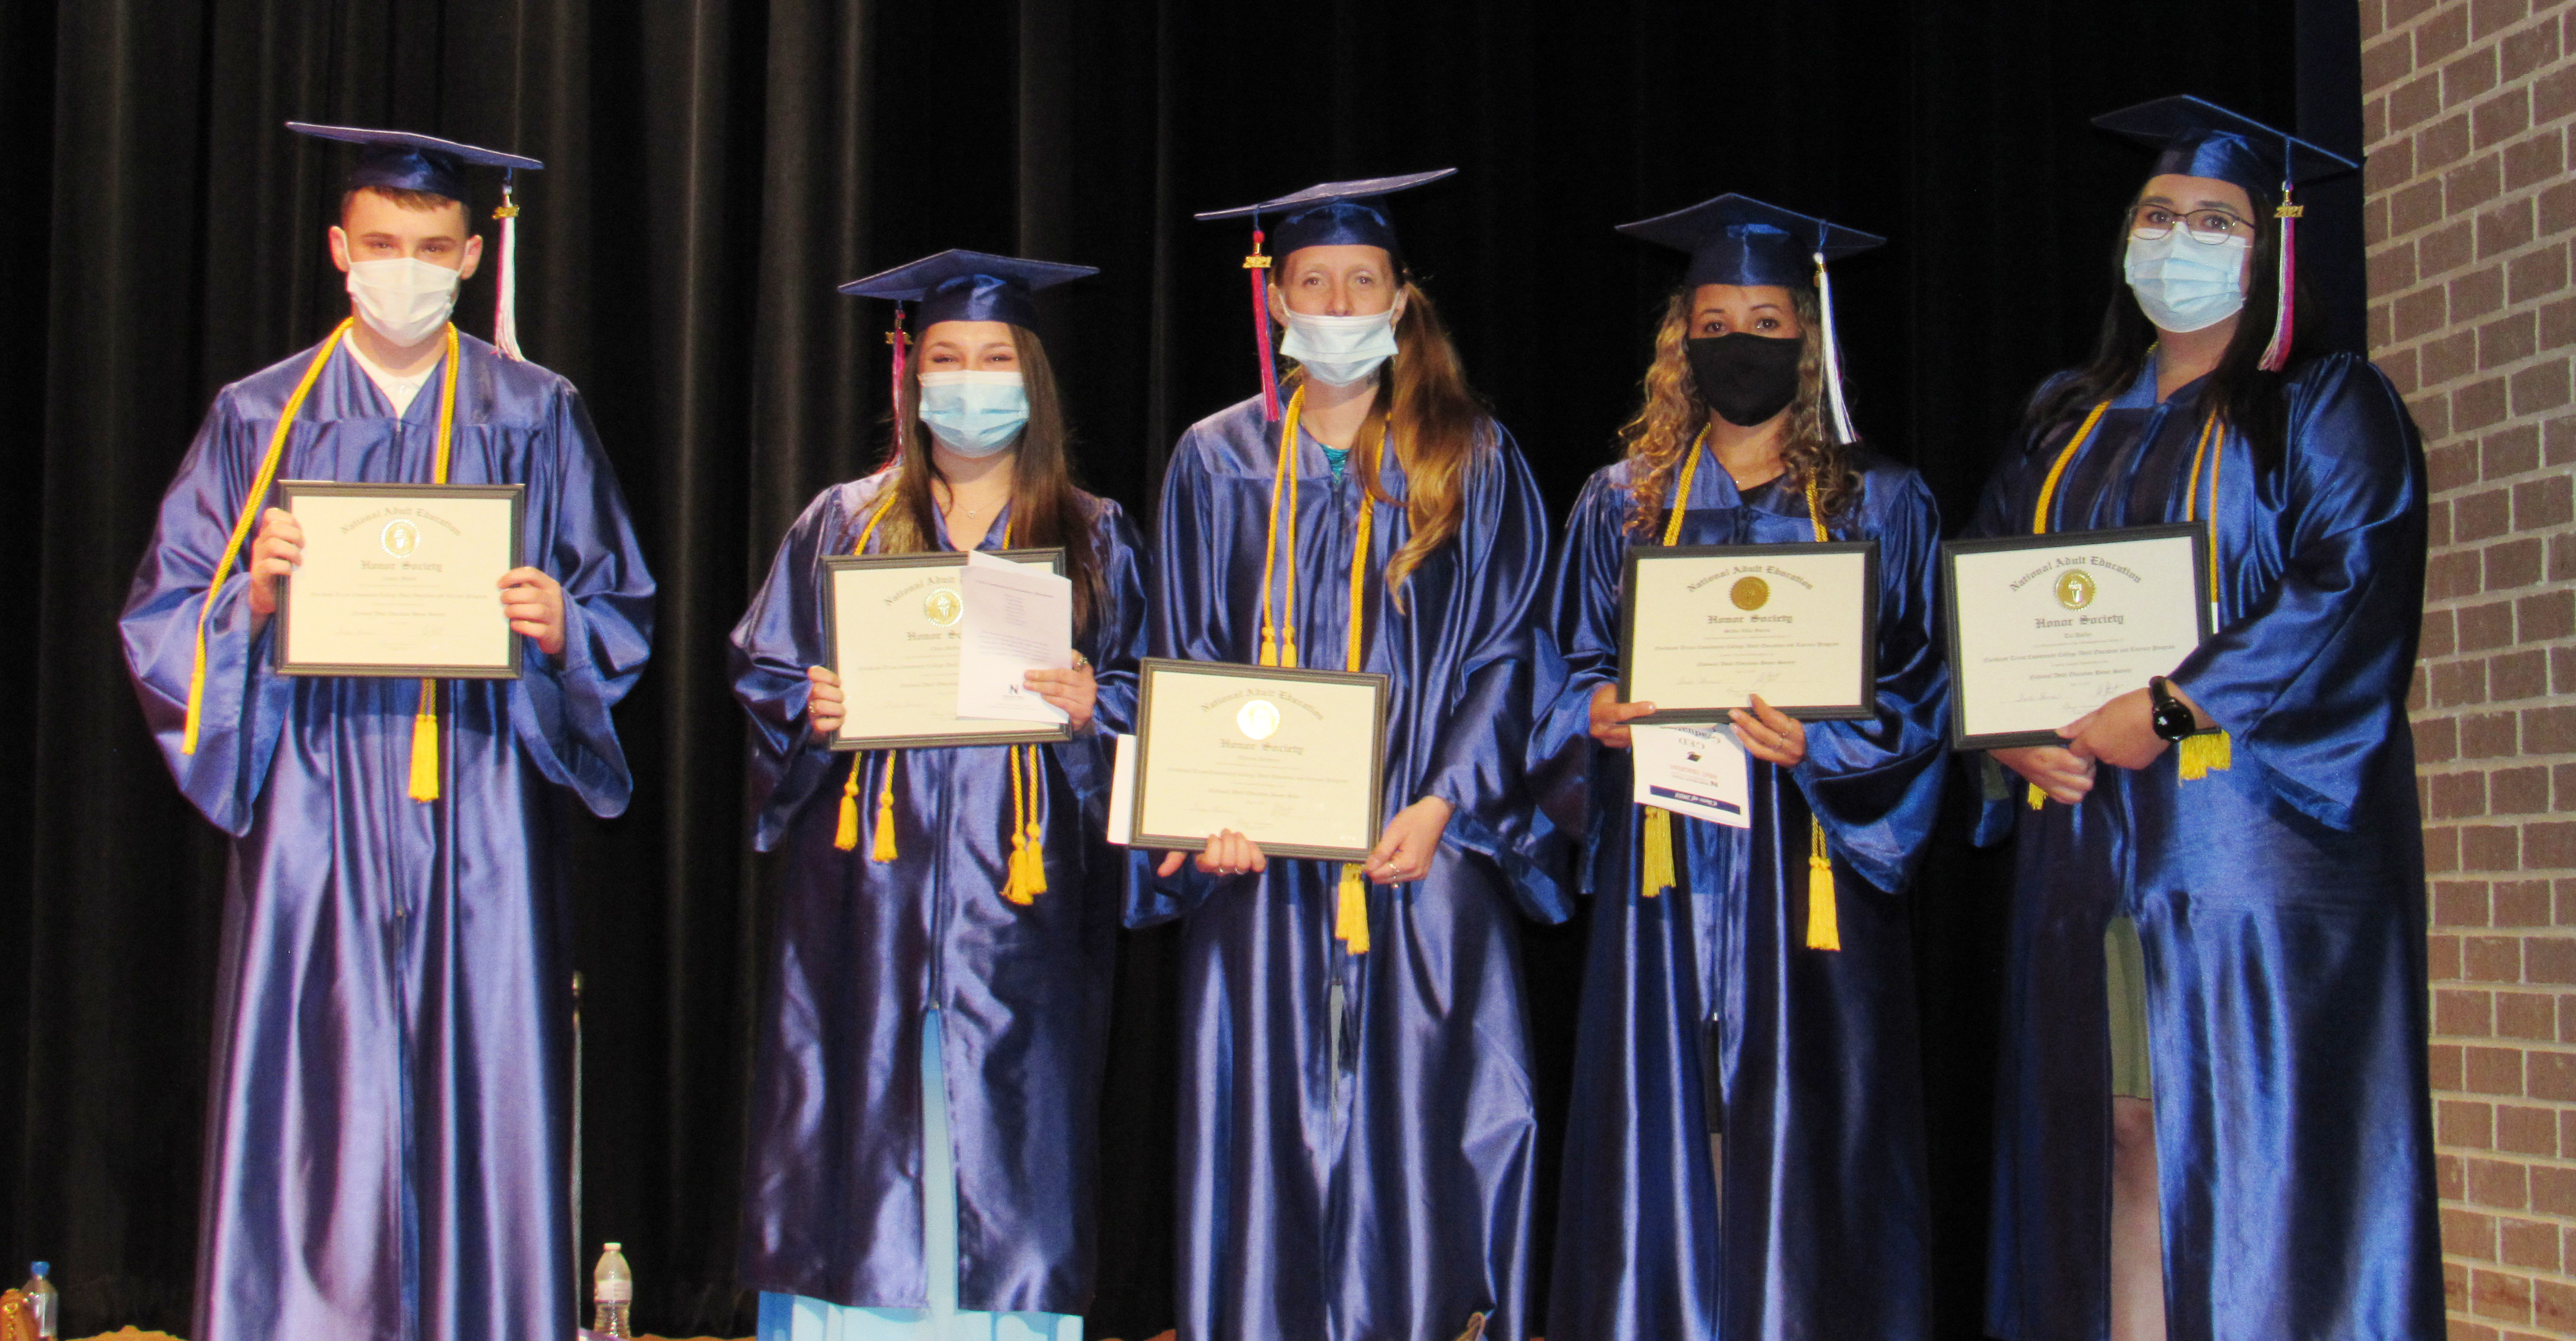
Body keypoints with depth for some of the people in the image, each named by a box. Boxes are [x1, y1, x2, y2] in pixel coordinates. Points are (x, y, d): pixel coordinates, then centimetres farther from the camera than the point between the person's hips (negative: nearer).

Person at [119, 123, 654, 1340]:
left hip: (481, 831, 0)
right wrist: (256, 592, -13)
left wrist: (558, 628, -12)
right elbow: (163, 626, 7)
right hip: (315, 822, 0)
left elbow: (621, 615, 9)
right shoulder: (258, 422, 9)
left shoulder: (537, 420, 9)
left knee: (483, 1108, -2)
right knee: (316, 1129, -3)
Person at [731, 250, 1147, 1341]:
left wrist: (1095, 709, -12)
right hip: (869, 898, 0)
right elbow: (760, 673, 9)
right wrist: (810, 710, -12)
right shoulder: (842, 527, 10)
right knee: (861, 1120, -2)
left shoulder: (1096, 543, 10)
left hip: (1020, 910, 0)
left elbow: (1151, 696, 8)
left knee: (1010, 1151, -1)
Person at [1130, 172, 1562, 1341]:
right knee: (1268, 1132, 1)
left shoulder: (1471, 460, 6)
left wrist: (1445, 804, -11)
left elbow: (1506, 654, 3)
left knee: (1420, 1131, -3)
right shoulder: (1216, 462, 10)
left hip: (1420, 851, -1)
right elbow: (1182, 665, 10)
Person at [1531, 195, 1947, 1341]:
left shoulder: (1879, 504, 7)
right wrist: (1598, 716, -9)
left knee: (1807, 1137, -4)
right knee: (1666, 1135, 0)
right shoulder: (1620, 502, 12)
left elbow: (1919, 689, 2)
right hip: (1666, 864, 2)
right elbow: (1567, 668, 13)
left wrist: (1821, 741, -16)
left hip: (1811, 868, -1)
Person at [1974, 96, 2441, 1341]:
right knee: (2120, 1141, 3)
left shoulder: (2328, 409, 3)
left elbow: (2351, 597, -11)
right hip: (2087, 839, 5)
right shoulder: (2069, 424, 19)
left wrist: (2171, 709, -19)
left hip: (2254, 831, -5)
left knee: (2254, 1151, -7)